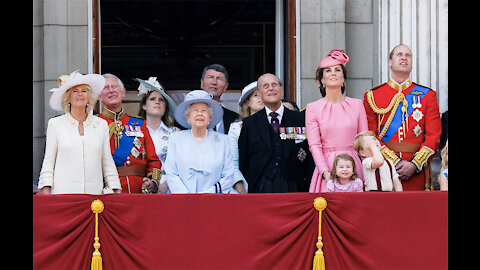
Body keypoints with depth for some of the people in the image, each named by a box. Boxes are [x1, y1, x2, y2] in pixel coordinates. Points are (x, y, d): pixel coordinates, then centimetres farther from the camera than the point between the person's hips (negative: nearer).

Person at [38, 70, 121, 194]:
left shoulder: (101, 125, 13)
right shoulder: (55, 124, 8)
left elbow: (107, 162, 15)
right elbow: (48, 161, 8)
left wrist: (116, 189, 8)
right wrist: (46, 190, -1)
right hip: (63, 192, -1)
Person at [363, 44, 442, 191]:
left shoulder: (427, 95, 10)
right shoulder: (372, 96, 8)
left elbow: (434, 136, 3)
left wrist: (414, 165, -11)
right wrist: (394, 162, -11)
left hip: (416, 172, 1)